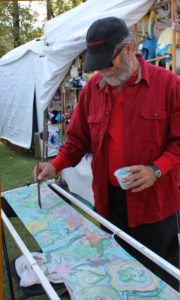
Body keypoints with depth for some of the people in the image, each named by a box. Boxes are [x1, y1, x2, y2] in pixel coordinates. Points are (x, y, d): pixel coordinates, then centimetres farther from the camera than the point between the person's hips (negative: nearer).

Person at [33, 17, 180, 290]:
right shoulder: (93, 88, 3)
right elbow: (79, 138, 9)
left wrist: (157, 169, -19)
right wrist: (56, 165, -4)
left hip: (154, 200, -3)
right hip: (108, 199, 4)